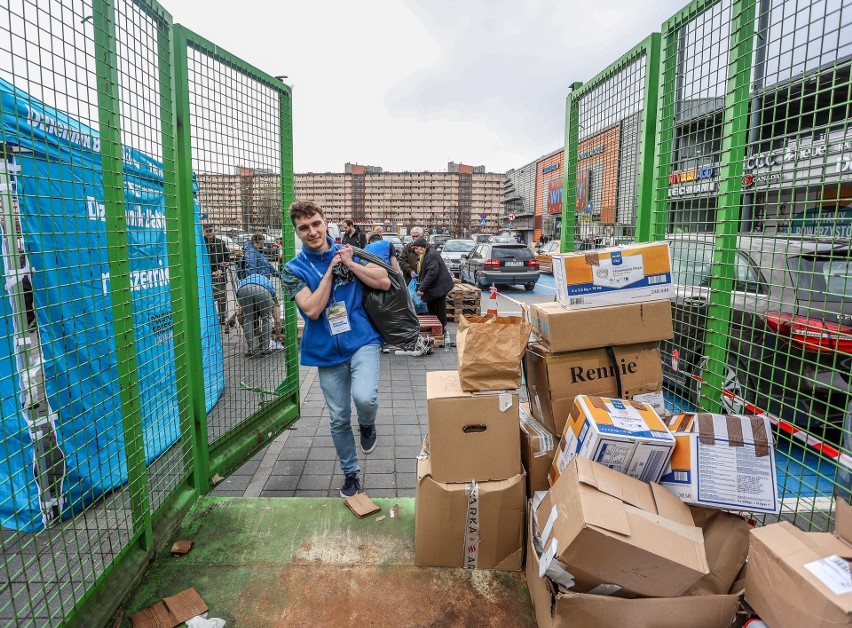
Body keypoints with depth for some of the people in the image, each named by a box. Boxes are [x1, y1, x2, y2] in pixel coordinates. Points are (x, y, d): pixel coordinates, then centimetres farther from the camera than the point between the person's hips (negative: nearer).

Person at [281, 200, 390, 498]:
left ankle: (367, 425, 11)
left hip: (362, 341, -1)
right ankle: (350, 473, 34)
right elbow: (312, 309, -16)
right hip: (327, 351, 1)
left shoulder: (348, 251, 2)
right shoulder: (294, 269, -2)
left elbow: (384, 282, -6)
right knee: (338, 419, 10)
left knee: (364, 397, -26)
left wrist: (349, 263, -12)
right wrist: (331, 270, -14)